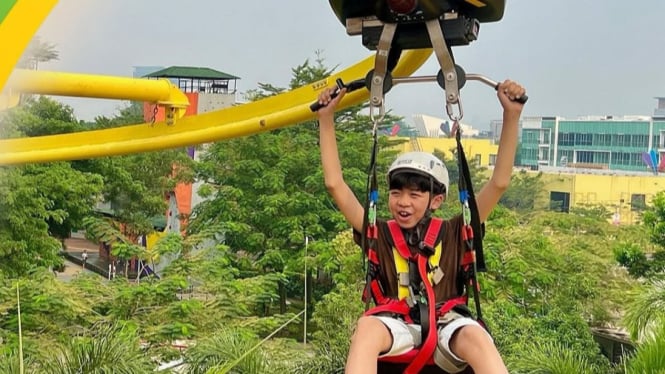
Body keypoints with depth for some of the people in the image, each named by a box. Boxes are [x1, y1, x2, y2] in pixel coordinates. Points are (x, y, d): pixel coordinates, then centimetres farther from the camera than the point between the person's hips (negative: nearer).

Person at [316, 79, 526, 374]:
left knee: (477, 337, -35)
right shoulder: (380, 235, 4)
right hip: (398, 326, 0)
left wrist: (511, 114, -11)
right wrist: (326, 118, -4)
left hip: (446, 326, 0)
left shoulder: (453, 235, 3)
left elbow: (499, 183, -4)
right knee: (367, 325, -34)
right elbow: (335, 184, -2)